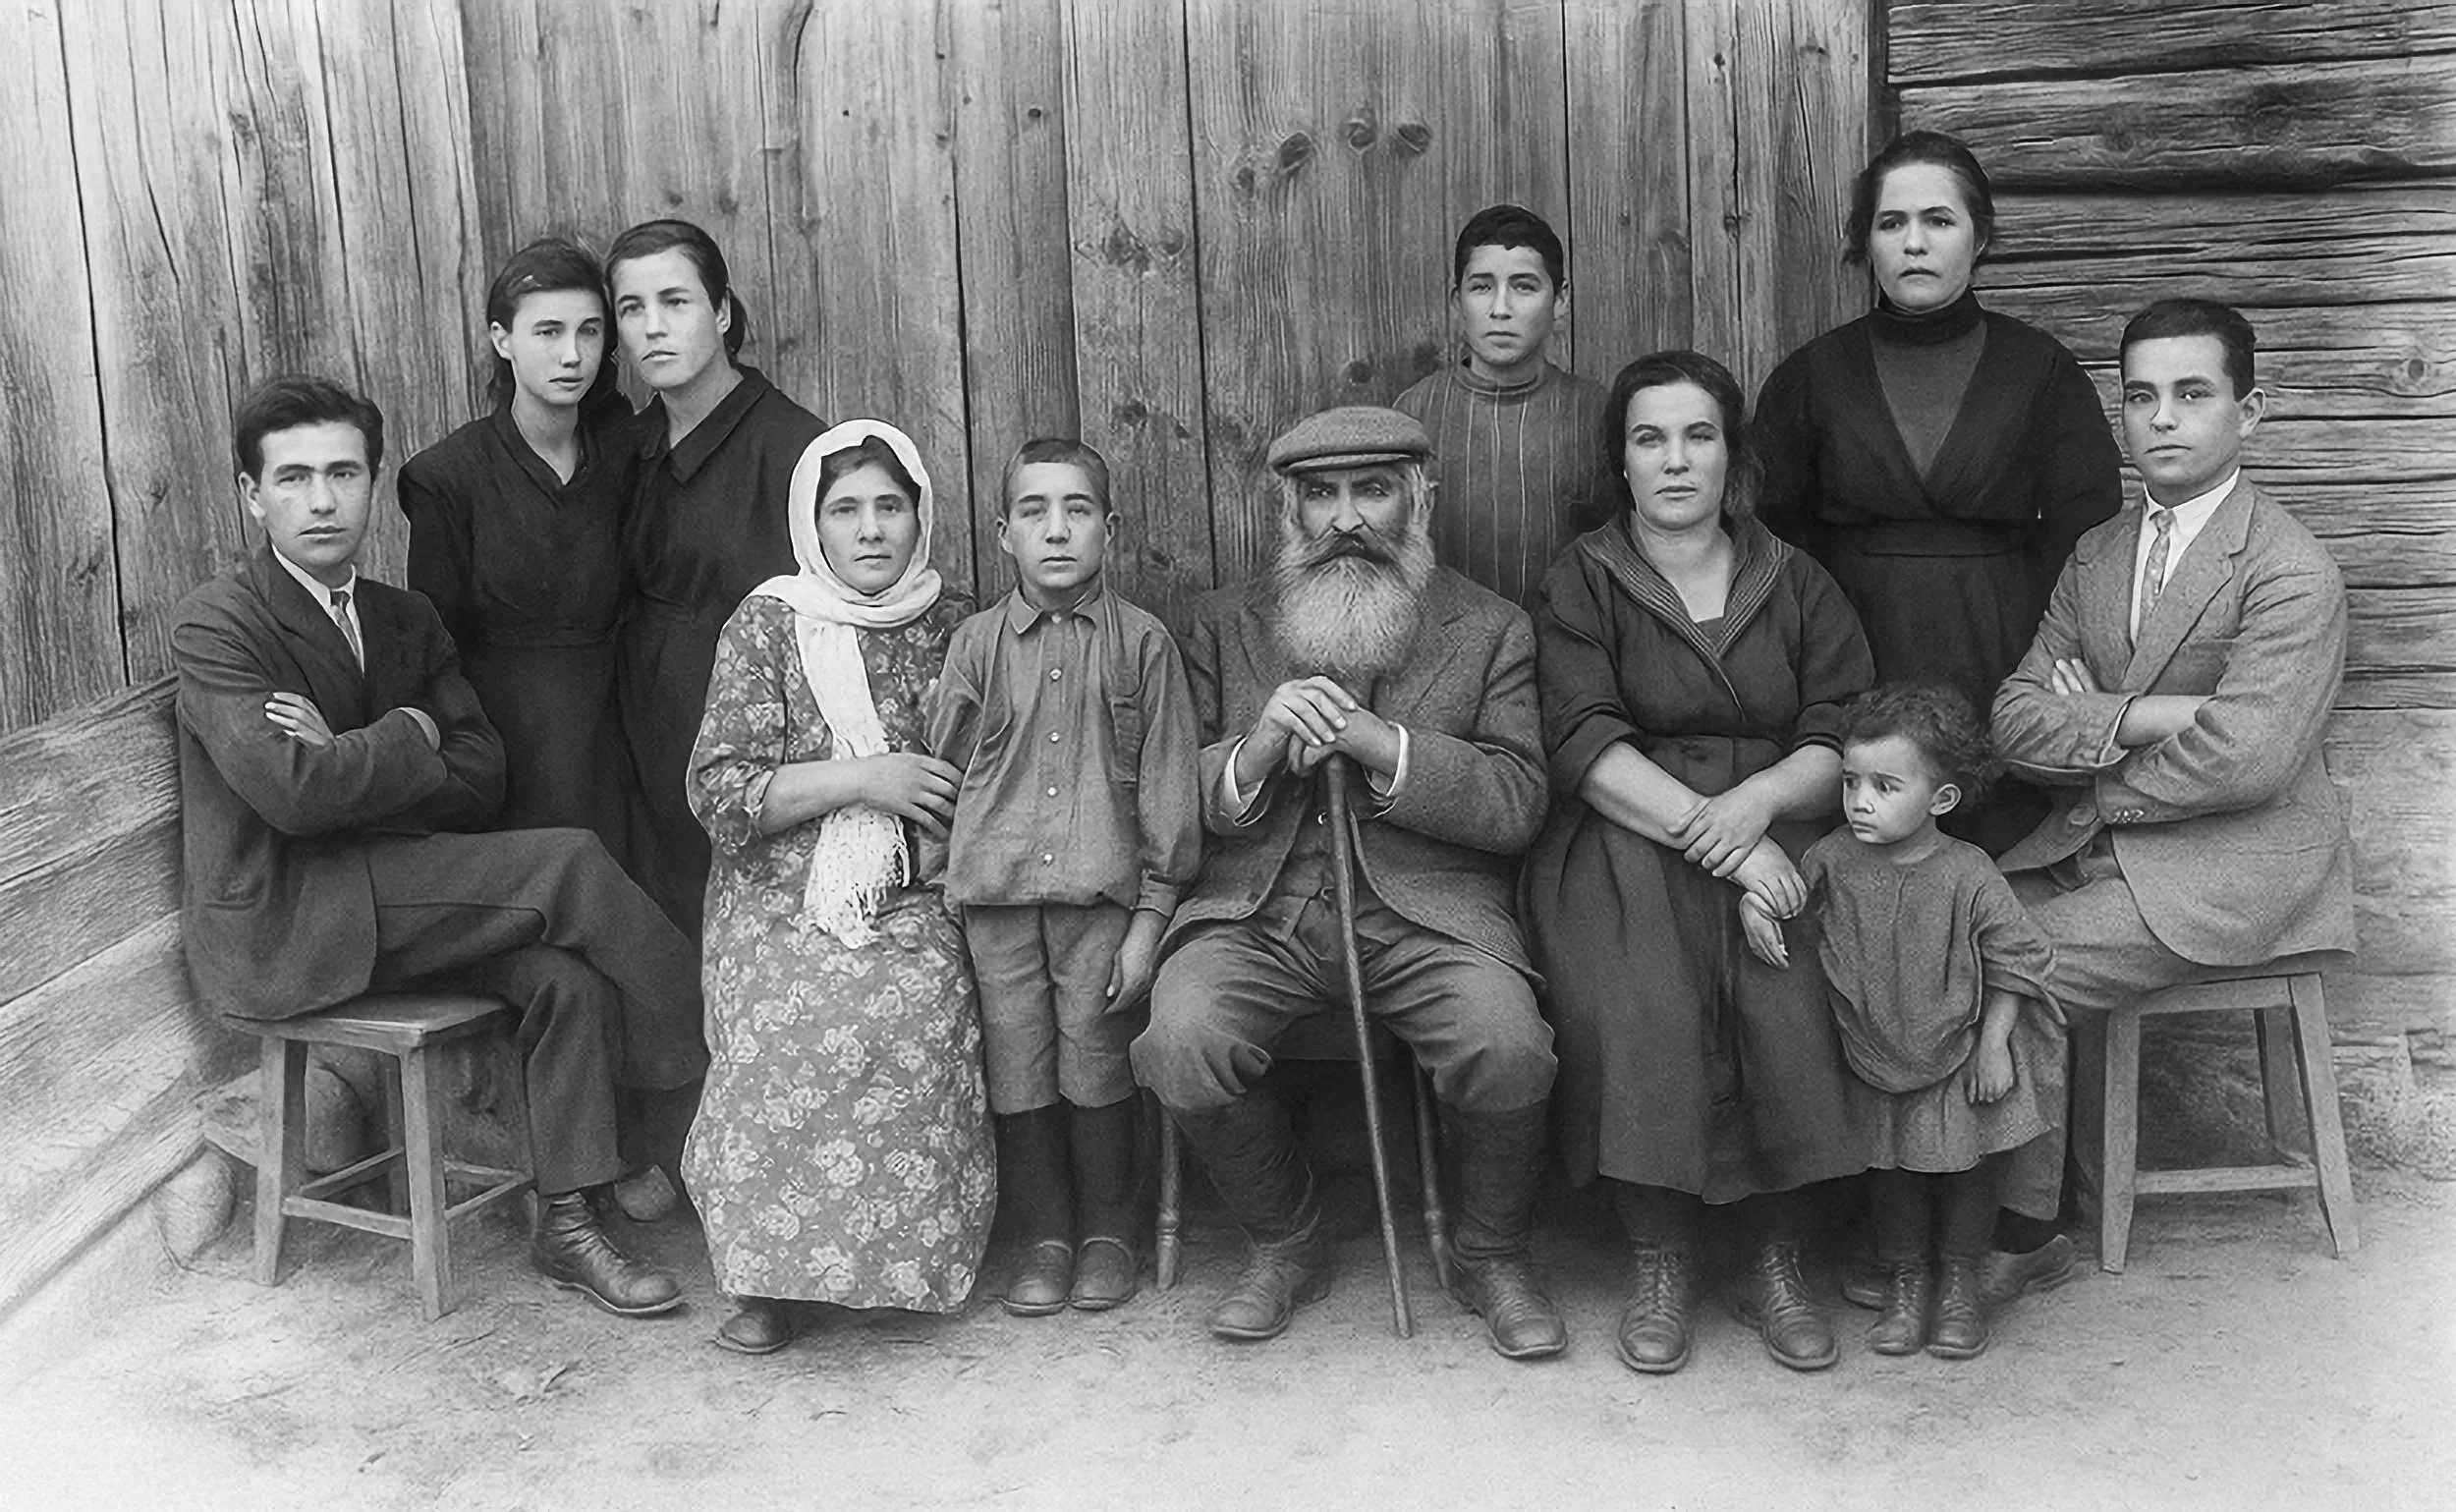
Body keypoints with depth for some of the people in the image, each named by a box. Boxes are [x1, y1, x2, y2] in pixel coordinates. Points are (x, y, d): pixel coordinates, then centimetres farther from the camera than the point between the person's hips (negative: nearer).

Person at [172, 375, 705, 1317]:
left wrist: (347, 764, -11)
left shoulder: (406, 620, 12)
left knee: (569, 972, -18)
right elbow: (289, 791, -23)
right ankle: (710, 1054, -5)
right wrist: (406, 739, -10)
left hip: (388, 901, 7)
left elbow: (480, 781, 3)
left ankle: (566, 1228, -10)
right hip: (278, 927, -7)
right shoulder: (216, 624, -9)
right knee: (568, 864, -20)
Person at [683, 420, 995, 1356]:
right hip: (783, 901, -1)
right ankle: (768, 1270, -16)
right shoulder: (766, 626, 3)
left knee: (920, 1007, -30)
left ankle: (911, 1252, -13)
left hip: (914, 900, 2)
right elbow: (716, 792, -5)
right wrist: (861, 780, -12)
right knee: (789, 1025, -31)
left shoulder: (953, 629, 11)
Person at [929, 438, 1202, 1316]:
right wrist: (956, 867, 4)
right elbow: (940, 766, 11)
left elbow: (1166, 785, -1)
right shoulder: (978, 645, 5)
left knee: (1096, 1068, 4)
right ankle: (1045, 1237, 21)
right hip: (995, 892, 2)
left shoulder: (1140, 644, 0)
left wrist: (1150, 916, -4)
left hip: (1101, 890, -2)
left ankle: (1108, 1234, 22)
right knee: (1016, 1069, 6)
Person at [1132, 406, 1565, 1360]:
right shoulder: (1226, 625, 16)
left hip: (1426, 906, -1)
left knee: (1507, 1049, -29)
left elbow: (1516, 804, -1)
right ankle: (1287, 1246, 3)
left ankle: (1492, 1256, 3)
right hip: (1254, 907, 2)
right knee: (1179, 1045, -27)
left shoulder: (1490, 631, 11)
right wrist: (1256, 753, -13)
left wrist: (1381, 742, -14)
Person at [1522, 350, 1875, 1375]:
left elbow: (1844, 741, 6)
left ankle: (1776, 1264, -10)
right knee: (1640, 1008, -30)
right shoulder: (1582, 581, 7)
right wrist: (1706, 827, -19)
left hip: (1773, 833, 2)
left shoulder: (1794, 582, 15)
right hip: (1623, 841, -1)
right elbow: (1586, 745, -7)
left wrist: (1759, 801, -15)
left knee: (1791, 1002, -27)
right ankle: (1658, 1265, -12)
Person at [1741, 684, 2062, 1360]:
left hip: (1957, 1052, -2)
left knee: (1970, 1161, 9)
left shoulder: (1968, 876, -17)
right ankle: (1906, 1278, 25)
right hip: (1876, 1057, 2)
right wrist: (1754, 900, -13)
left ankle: (1960, 1279, 27)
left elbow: (2013, 961, -9)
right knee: (1892, 1165, 9)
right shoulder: (1833, 859, -10)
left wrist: (1994, 1042, -10)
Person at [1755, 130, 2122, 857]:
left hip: (2003, 675, 0)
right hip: (1852, 681, 1)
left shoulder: (2043, 372, 5)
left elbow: (2087, 537, 3)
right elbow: (1771, 538, 9)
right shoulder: (1812, 376, 8)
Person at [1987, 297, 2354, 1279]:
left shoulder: (2293, 573, -12)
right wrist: (2147, 716, -15)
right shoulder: (2094, 554, 11)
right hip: (2091, 846, 7)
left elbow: (2242, 761, -23)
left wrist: (2100, 794, -8)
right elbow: (2014, 720, 1)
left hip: (2231, 865, -7)